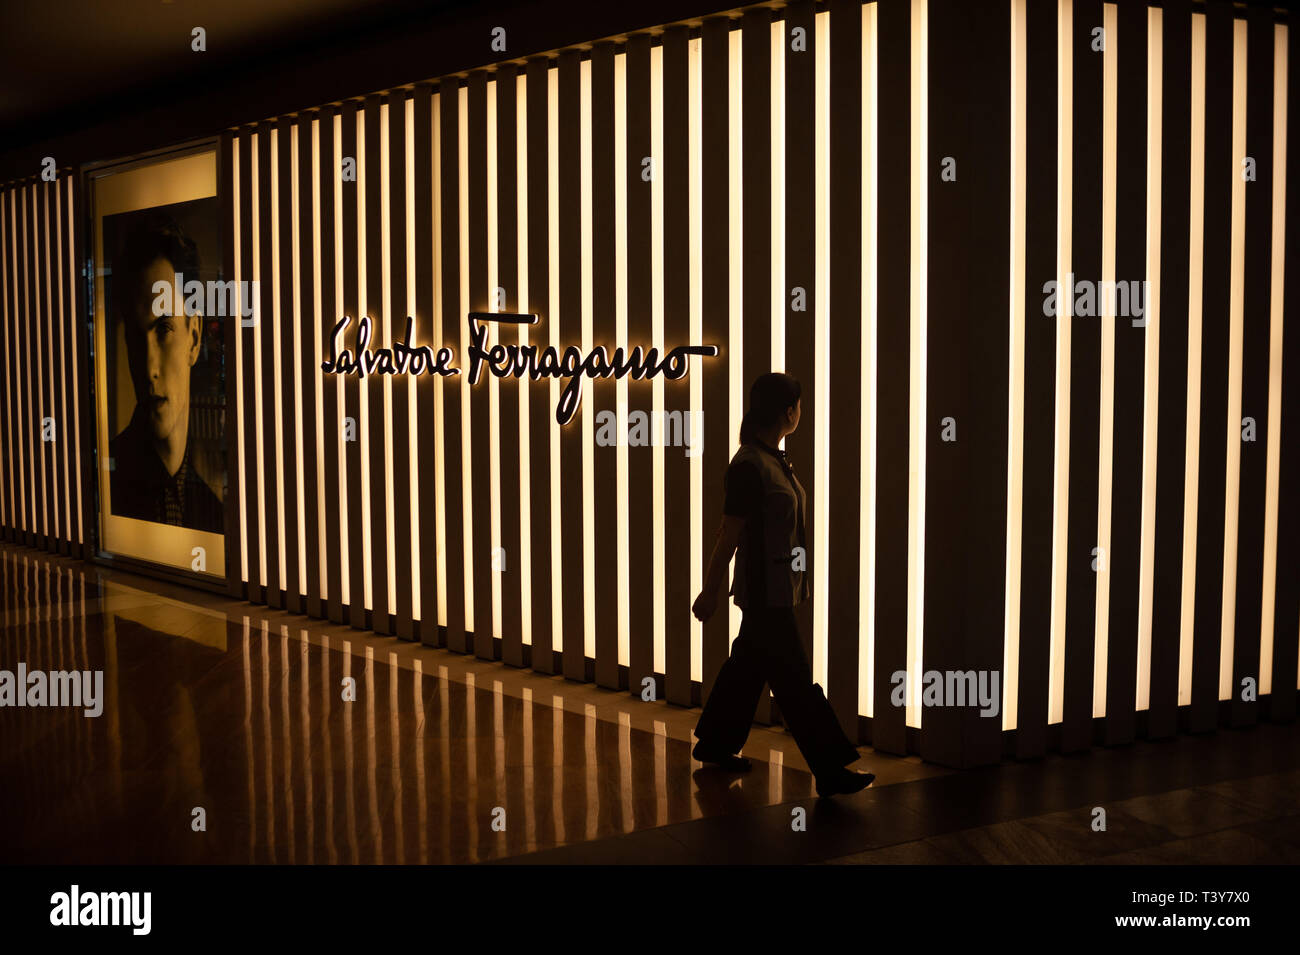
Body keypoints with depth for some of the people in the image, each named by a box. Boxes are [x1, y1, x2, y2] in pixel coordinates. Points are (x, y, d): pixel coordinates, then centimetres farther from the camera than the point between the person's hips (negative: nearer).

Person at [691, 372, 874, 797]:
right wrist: (710, 591, -10)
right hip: (764, 589, -10)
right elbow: (729, 534, -16)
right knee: (794, 681, -3)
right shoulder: (748, 466, -20)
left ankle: (714, 744, 33)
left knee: (748, 664, 19)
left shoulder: (772, 458, 9)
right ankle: (830, 771, 2)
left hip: (777, 586, 10)